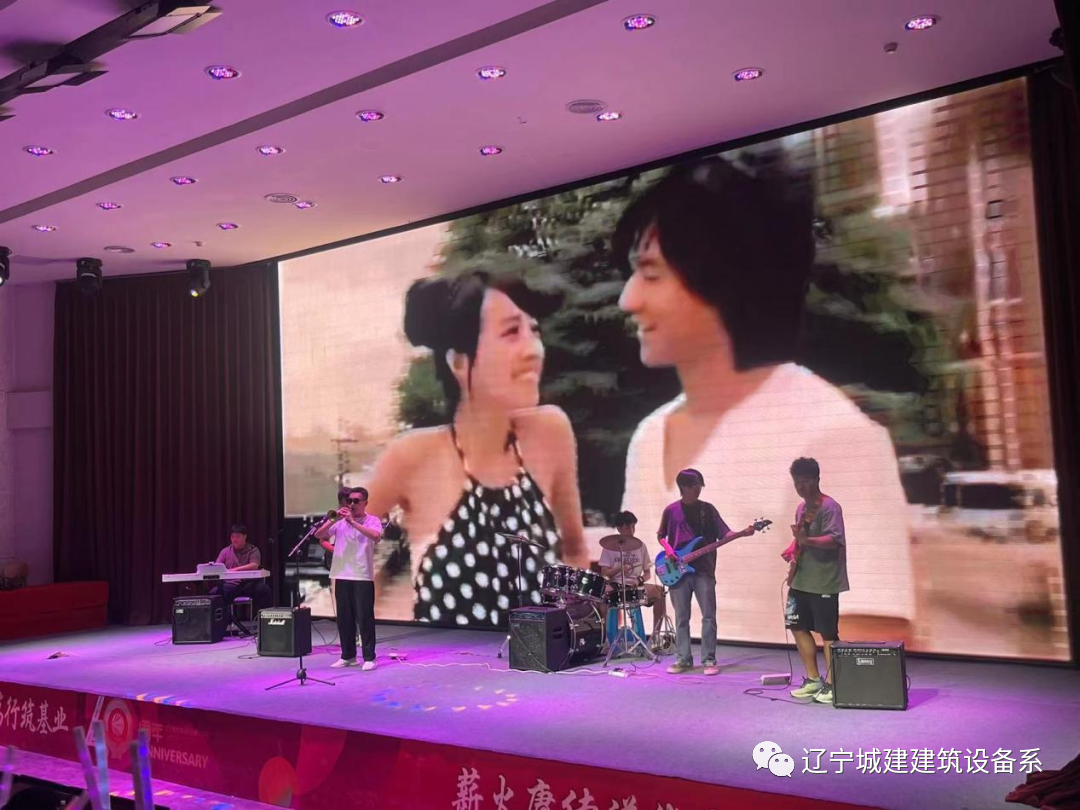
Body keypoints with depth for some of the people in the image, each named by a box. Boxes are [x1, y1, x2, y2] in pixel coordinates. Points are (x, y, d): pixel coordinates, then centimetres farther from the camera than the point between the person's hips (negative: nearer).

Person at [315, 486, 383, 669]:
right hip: (341, 575, 4)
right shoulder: (339, 521, 9)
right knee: (344, 618, 9)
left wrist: (352, 521, -23)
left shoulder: (372, 520, 0)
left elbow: (375, 535, -22)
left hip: (363, 576, -4)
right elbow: (318, 535, 1)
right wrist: (334, 520, -13)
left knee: (365, 617, -4)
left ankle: (369, 658, 3)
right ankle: (348, 656, 20)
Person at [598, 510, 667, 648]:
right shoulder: (610, 547, 2)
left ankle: (655, 635, -17)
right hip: (616, 586, -2)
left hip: (636, 587, 3)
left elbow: (648, 573, 11)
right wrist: (619, 569, -21)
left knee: (659, 590, -27)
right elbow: (604, 573, -3)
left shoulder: (640, 546, 10)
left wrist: (639, 580, -11)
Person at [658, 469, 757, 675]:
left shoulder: (708, 509, 5)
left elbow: (723, 534, 1)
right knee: (681, 618, 6)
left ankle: (709, 660, 5)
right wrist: (668, 549, -5)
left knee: (709, 616, -3)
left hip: (704, 570, 0)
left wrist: (742, 533, -15)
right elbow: (661, 535, 13)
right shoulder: (671, 510, 4)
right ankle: (683, 659, 15)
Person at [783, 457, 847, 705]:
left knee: (827, 632, -2)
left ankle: (831, 684, 7)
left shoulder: (829, 507, -13)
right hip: (800, 580, 9)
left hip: (823, 581, -9)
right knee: (798, 627, 11)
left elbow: (834, 540, -25)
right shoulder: (802, 508, 14)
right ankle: (813, 679, 22)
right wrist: (793, 556, 10)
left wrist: (806, 540, -38)